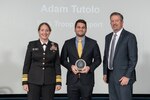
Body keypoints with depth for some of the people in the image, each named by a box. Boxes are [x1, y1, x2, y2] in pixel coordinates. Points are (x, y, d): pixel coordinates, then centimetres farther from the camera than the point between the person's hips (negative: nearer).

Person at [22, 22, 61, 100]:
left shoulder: (55, 46, 6)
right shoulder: (32, 45, 3)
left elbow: (57, 64, 6)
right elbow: (27, 64, 2)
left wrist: (58, 82, 0)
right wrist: (25, 82, -4)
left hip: (49, 81, 1)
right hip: (34, 81, -1)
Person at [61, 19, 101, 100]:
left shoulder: (93, 43, 4)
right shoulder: (68, 43, 5)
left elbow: (98, 59, 8)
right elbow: (62, 60, 8)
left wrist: (90, 67, -10)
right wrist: (71, 66, -10)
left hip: (87, 80, 0)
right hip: (72, 80, 1)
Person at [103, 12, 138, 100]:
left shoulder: (129, 36, -7)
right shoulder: (108, 37, 13)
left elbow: (133, 58, -11)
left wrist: (127, 76, -15)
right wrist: (105, 73, 10)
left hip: (123, 77, -6)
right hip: (111, 76, 6)